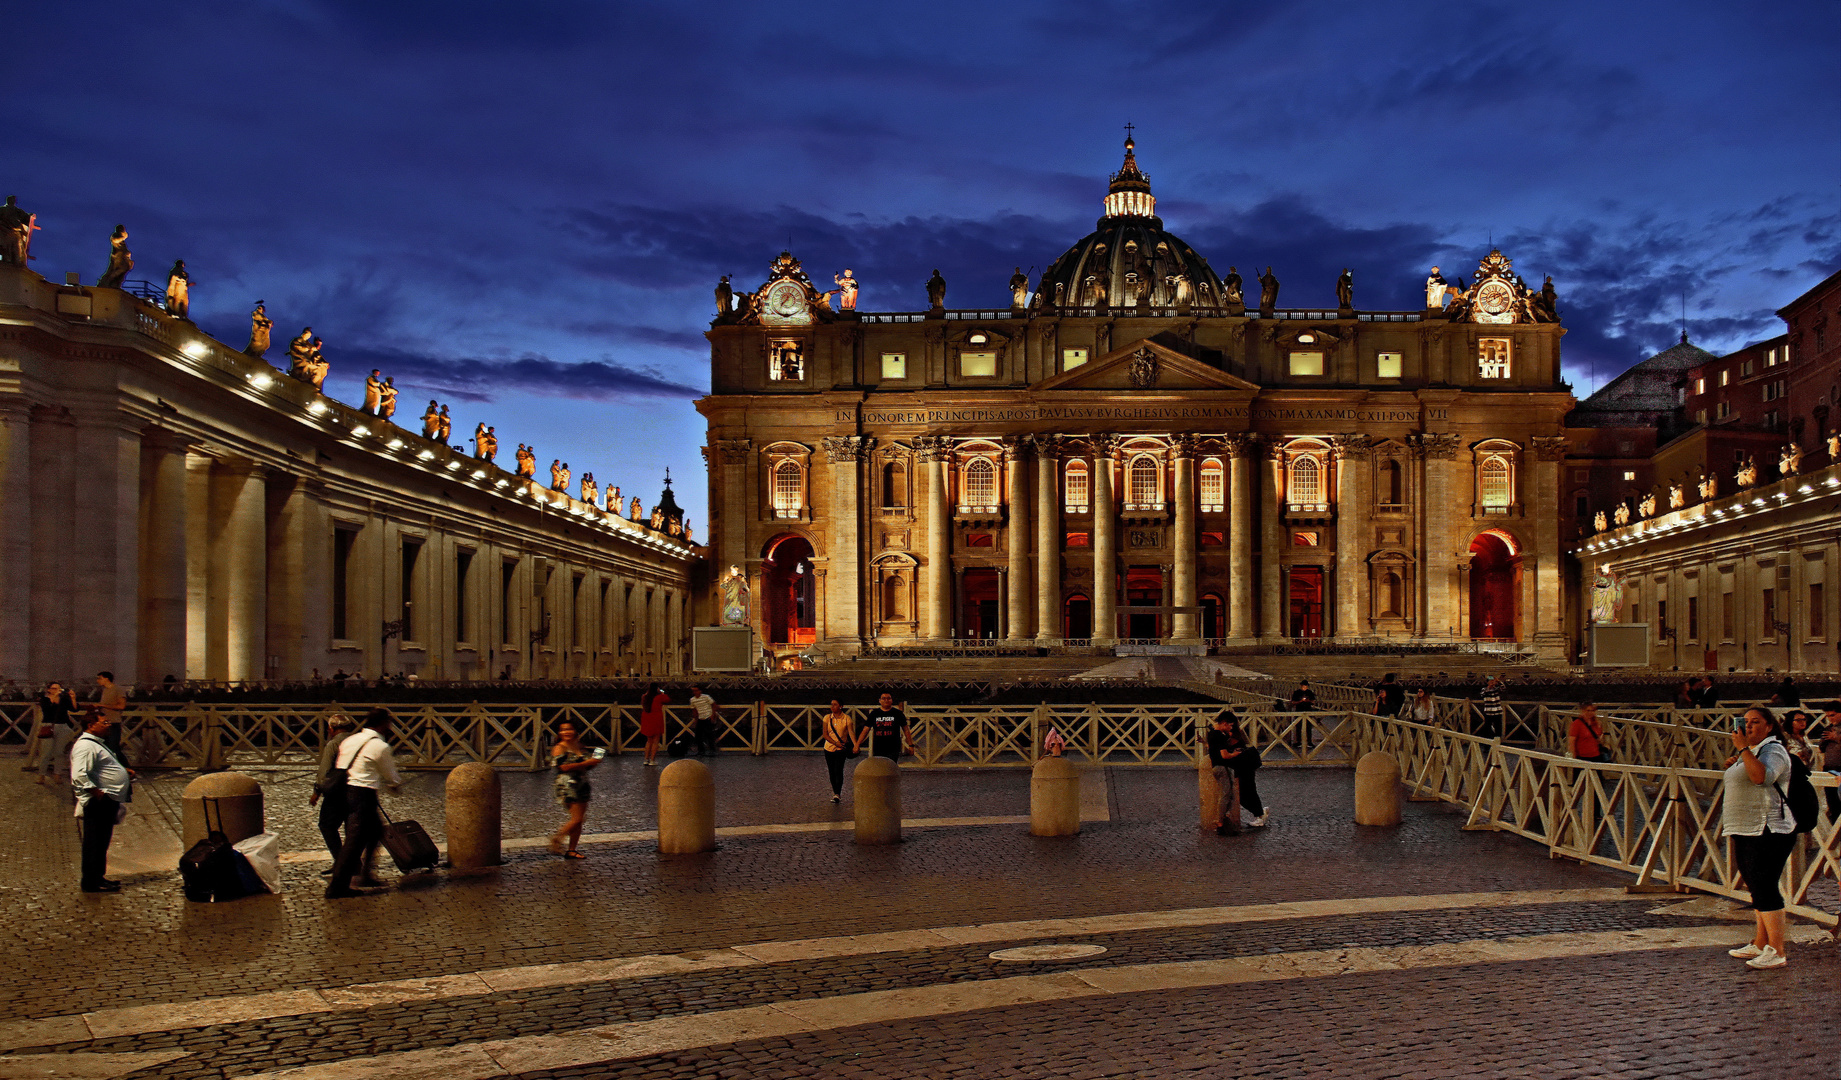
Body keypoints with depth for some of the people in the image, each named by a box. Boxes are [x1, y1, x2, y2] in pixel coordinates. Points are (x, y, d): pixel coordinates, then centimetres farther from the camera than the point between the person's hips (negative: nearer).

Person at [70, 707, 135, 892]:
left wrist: (123, 771, 19)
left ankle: (98, 877, 26)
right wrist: (97, 792, -25)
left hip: (109, 802, 11)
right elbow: (79, 776, -27)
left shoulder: (99, 743, 19)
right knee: (95, 843, -4)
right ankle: (91, 882, 1)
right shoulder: (85, 746, -16)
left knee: (102, 841, 17)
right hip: (98, 803, -11)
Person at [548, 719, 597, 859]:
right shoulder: (559, 749, -7)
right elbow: (564, 767, -20)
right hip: (568, 787, -7)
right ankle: (556, 839, 5)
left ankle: (571, 851, 13)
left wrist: (594, 761, 2)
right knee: (577, 818, -13)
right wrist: (586, 763, -19)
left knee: (580, 819, 6)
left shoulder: (580, 747, 14)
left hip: (582, 785, 7)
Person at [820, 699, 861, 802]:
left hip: (841, 749, -3)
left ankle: (838, 794, -12)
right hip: (829, 748, 3)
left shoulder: (847, 718, -5)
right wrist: (835, 743, -15)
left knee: (838, 771, -14)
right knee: (832, 772, 6)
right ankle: (835, 793, 18)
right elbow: (825, 734, -1)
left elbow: (851, 732, -15)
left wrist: (856, 745, -31)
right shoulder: (827, 718, 2)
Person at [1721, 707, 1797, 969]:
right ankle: (1760, 944, 23)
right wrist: (1735, 765, 16)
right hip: (1746, 832, 10)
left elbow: (1762, 776, -30)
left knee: (1763, 888, -13)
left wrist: (1743, 748, -25)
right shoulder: (1751, 751, 20)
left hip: (1768, 832, -10)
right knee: (1757, 888, 15)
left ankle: (1777, 953, -11)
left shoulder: (1774, 750, -11)